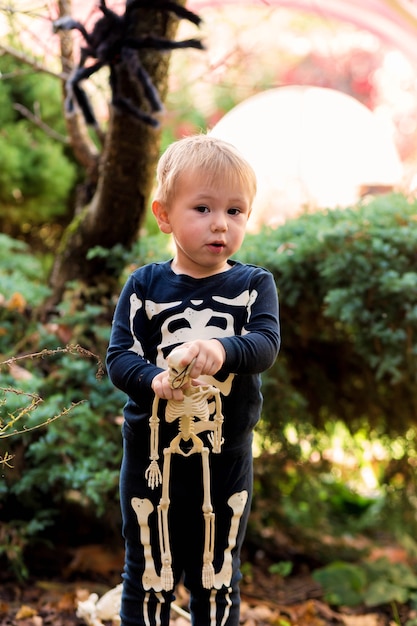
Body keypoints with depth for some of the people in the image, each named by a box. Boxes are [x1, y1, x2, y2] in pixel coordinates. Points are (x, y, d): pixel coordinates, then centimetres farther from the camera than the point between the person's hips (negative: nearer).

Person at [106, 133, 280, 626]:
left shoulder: (254, 284, -1)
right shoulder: (144, 286, -3)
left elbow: (266, 343, -17)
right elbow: (118, 357, -9)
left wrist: (222, 350, -39)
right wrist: (156, 380, -31)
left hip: (226, 461, 1)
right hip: (152, 457, 0)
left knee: (218, 581, 16)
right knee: (148, 577, 14)